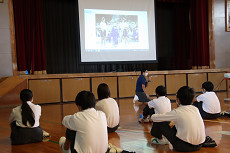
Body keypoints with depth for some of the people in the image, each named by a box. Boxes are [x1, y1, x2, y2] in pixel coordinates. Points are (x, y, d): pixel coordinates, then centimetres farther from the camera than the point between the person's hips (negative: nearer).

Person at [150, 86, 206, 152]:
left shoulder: (177, 112, -10)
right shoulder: (195, 109, 5)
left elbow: (154, 117, -3)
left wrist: (153, 116, 19)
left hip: (184, 146, -6)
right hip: (199, 145, 6)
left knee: (162, 123, 8)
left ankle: (160, 139, 35)